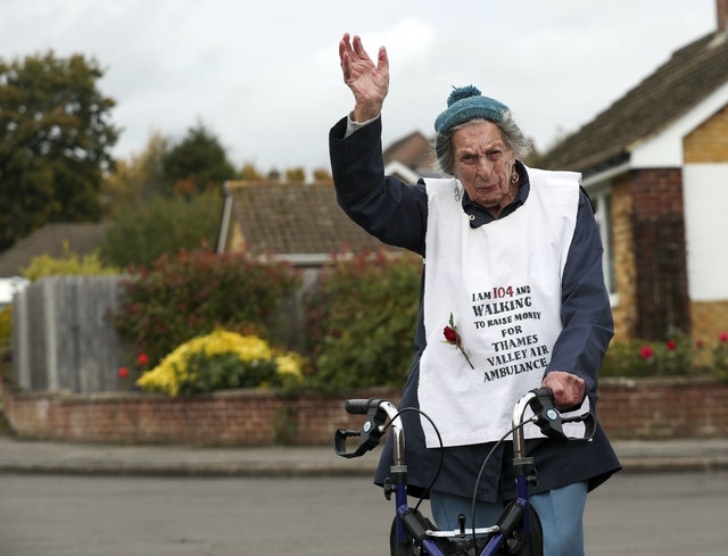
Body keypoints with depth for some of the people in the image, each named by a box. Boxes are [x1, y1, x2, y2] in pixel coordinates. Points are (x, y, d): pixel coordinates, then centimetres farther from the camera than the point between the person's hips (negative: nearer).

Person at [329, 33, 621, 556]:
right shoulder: (436, 209, 8)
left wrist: (566, 372, -21)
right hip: (457, 430, 1)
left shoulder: (564, 202, 4)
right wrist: (367, 111, -21)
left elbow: (589, 309, -2)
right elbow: (363, 195, -7)